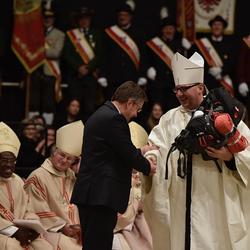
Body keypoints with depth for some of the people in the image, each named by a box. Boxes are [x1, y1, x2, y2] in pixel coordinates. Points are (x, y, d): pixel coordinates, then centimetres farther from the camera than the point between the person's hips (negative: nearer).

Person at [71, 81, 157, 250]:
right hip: (101, 196, -10)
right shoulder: (114, 119, -13)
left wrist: (139, 152, 29)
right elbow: (129, 156, -11)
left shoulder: (101, 115, 18)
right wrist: (148, 167, 6)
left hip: (91, 194, 10)